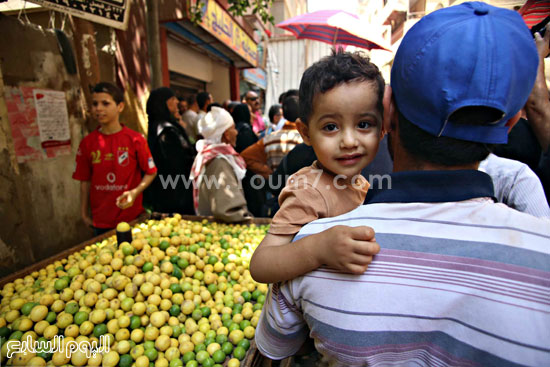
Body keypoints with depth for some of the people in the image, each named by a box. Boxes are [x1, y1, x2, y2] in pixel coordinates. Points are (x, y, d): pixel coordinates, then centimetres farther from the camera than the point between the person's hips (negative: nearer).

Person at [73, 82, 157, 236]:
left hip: (132, 216, -2)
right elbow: (85, 181, 7)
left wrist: (135, 192, -19)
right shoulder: (87, 143, 0)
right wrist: (84, 213, 10)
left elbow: (150, 172, -3)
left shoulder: (135, 139, -8)